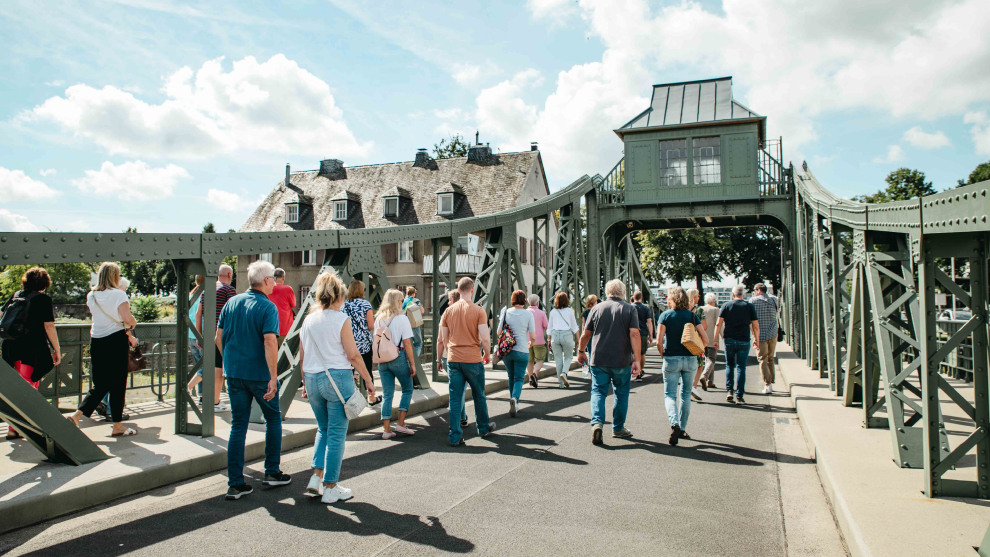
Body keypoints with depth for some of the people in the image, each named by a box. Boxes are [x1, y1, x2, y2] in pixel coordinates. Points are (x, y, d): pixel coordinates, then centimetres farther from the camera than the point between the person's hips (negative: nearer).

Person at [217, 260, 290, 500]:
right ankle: (272, 473, 21)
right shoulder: (267, 307, -12)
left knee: (238, 426, 10)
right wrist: (273, 377, -22)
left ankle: (235, 483, 10)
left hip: (233, 373, 5)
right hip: (259, 374, -5)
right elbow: (269, 342, -23)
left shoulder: (231, 303, 6)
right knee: (273, 420, 14)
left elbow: (218, 338, 9)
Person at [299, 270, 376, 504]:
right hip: (337, 379, -6)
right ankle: (330, 488, 9)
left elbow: (302, 357, 11)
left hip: (313, 379, 6)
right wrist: (369, 380, -2)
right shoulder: (341, 319, -9)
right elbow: (353, 355, -10)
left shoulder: (309, 319, 7)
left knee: (323, 429, 22)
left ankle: (316, 477, 13)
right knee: (336, 434, 3)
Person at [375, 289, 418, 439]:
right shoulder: (402, 318, -8)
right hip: (398, 358, -5)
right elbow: (407, 344, -10)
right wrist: (412, 364, -5)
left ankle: (386, 429, 9)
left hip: (382, 360, 5)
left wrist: (379, 359, 16)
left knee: (387, 394, 9)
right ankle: (401, 424, 8)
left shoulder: (379, 319, 6)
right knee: (407, 389, 14)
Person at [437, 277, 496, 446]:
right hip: (473, 360, -2)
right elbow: (485, 338, -13)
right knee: (479, 396, 16)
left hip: (453, 359, 3)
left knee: (455, 398, 5)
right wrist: (487, 355, 4)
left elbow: (443, 339, 8)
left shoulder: (449, 311, 3)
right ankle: (484, 428, 33)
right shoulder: (479, 311, -9)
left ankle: (455, 436, 4)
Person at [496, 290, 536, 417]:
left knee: (511, 377, 18)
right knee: (519, 378, 3)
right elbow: (533, 337, -6)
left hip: (506, 351, 3)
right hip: (521, 351, -3)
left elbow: (499, 332, 5)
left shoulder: (506, 312, 0)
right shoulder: (528, 314, -6)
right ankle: (515, 398, -23)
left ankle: (514, 404, 24)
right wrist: (530, 344, 15)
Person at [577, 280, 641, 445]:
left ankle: (597, 422, -15)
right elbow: (634, 334, -14)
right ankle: (618, 428, 22)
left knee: (598, 392, 6)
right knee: (621, 393, 15)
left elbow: (586, 334, 6)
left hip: (599, 360, 1)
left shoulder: (597, 308, 3)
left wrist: (581, 352, 21)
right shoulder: (630, 309, -2)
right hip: (622, 361, -1)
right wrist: (636, 359, -14)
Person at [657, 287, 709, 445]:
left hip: (671, 359, -2)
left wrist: (663, 355, 4)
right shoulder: (692, 316, 3)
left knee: (669, 394, 3)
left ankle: (674, 423, -20)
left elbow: (659, 340, -12)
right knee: (686, 395, 14)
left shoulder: (665, 315, -4)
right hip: (690, 359, 2)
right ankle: (682, 429, 18)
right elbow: (705, 339, -1)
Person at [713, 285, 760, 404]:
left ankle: (729, 391, 3)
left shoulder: (726, 305, 3)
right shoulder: (749, 306, 3)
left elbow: (718, 324, -2)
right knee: (741, 368, 4)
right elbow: (756, 326, 4)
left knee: (729, 365, 15)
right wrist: (756, 340, 17)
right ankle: (739, 396, 2)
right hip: (743, 341, -1)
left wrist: (715, 339, 2)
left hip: (729, 340, 1)